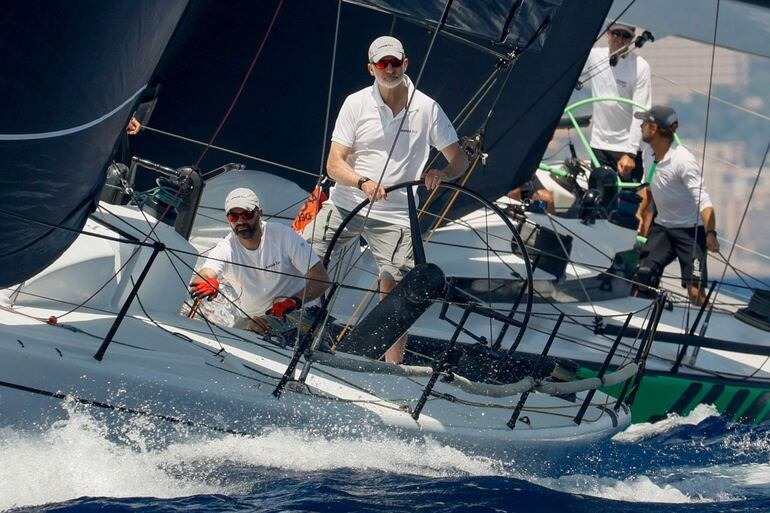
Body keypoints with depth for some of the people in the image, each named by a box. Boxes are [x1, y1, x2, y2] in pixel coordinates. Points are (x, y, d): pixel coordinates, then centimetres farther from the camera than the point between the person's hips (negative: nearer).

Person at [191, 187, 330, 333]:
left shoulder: (283, 235, -13)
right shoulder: (226, 248, -7)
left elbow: (321, 279, -16)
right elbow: (201, 277, -24)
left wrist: (294, 301, -35)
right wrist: (207, 284, -50)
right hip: (252, 318, 2)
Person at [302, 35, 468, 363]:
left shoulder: (427, 109, 0)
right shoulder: (356, 104, -1)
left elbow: (459, 159, 5)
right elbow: (334, 164, -5)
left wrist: (443, 173, -19)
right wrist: (363, 182, -26)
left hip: (394, 217, -1)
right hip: (344, 205, 1)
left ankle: (393, 367, 2)